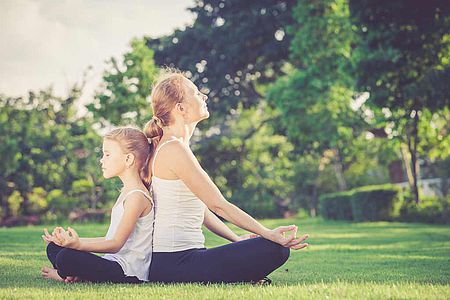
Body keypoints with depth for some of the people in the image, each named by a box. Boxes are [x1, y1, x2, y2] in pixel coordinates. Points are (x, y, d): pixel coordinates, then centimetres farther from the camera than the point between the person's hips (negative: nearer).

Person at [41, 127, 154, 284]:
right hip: (114, 262, 11)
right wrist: (72, 241, 15)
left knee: (66, 258, -31)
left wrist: (79, 245, -34)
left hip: (128, 271, -11)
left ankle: (64, 275, 1)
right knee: (53, 248, 14)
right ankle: (76, 275, -10)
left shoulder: (137, 196, -15)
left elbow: (116, 244, -21)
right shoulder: (127, 192, 18)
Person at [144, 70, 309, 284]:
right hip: (176, 264, -10)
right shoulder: (174, 150, -16)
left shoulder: (165, 146, 15)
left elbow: (201, 207, 17)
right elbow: (218, 205, -18)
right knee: (276, 249, -16)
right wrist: (268, 233, -16)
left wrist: (238, 240, 12)